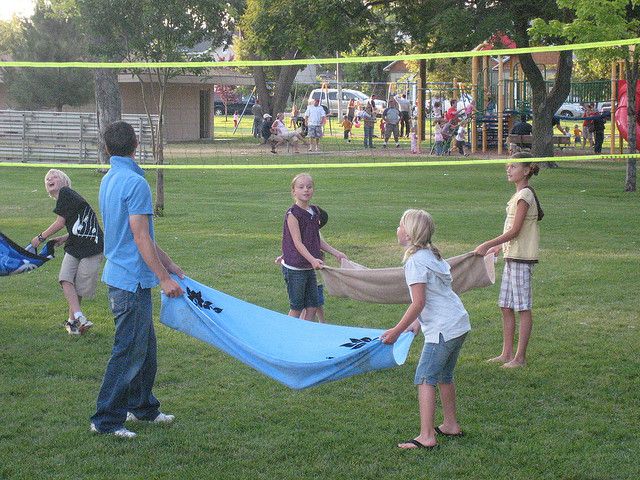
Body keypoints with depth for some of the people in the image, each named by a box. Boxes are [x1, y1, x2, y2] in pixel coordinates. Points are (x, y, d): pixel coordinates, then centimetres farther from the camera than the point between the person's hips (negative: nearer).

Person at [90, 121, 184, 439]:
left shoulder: (109, 180, 12)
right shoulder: (135, 183, -18)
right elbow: (141, 238, -20)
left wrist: (168, 264, 22)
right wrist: (164, 278, -14)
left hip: (119, 274, 10)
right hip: (132, 280, -10)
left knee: (144, 347, 19)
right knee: (129, 352, -3)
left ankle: (142, 407, 31)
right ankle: (106, 420, 4)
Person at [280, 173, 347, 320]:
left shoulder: (314, 212, 7)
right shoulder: (292, 214, -15)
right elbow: (297, 243, -20)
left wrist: (335, 252, 12)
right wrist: (312, 259, -31)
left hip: (309, 267, 7)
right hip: (294, 268, -7)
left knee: (313, 305, 9)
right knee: (296, 307, 1)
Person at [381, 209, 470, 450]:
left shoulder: (416, 261, -16)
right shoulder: (431, 255, 13)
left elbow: (418, 303, -20)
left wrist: (396, 331, -15)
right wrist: (418, 322, 19)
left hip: (442, 330, -10)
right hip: (459, 324, 10)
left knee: (425, 378, -6)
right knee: (444, 376, 21)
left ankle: (426, 436, -8)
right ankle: (451, 425, 32)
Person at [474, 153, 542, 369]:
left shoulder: (524, 195, -15)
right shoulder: (520, 195, 15)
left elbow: (514, 231, -19)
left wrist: (488, 244, -17)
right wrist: (500, 246, 20)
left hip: (521, 258, -10)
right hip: (511, 256, 10)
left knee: (523, 307, -3)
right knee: (506, 306, 12)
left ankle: (520, 357, 2)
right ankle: (507, 353, 19)